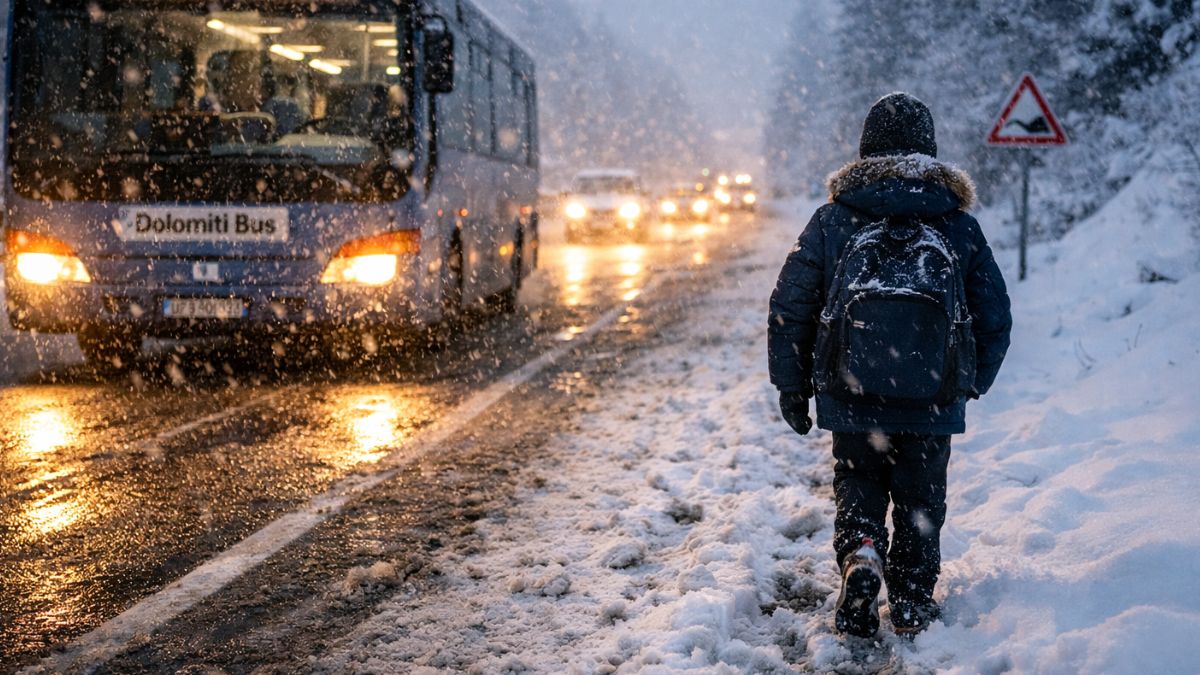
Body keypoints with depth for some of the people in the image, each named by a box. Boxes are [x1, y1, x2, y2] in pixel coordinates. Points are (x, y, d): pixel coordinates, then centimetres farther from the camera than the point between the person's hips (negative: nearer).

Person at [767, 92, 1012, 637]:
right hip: (933, 400, 0)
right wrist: (972, 384, 22)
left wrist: (791, 385, 11)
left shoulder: (833, 219, 2)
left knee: (858, 488, 16)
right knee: (921, 499, 15)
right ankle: (912, 603, 16)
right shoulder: (959, 225, 5)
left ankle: (859, 551, -11)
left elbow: (789, 306, 1)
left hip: (852, 395, 0)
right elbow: (995, 318, 7)